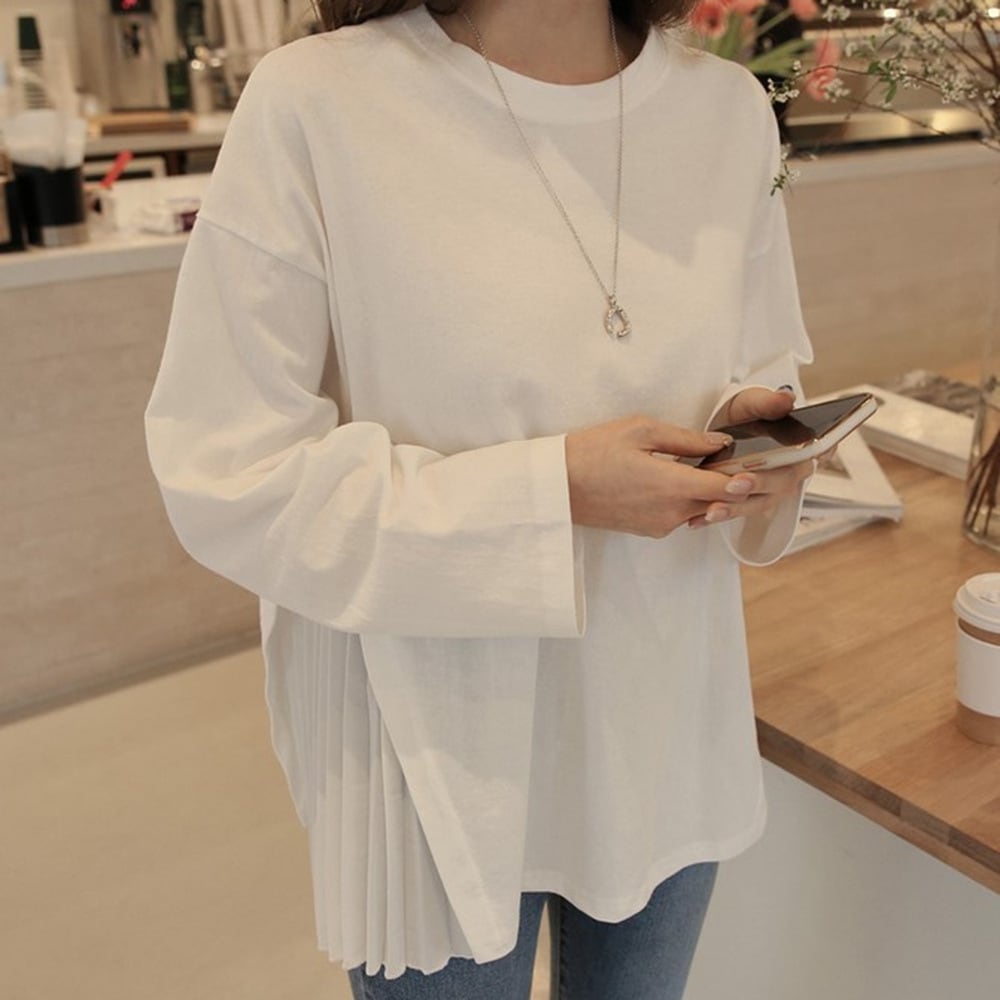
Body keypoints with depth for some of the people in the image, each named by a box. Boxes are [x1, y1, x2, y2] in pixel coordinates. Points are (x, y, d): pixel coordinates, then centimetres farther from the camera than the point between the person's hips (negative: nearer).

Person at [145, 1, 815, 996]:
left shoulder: (730, 106, -2)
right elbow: (225, 480, -17)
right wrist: (552, 489, -24)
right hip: (443, 753, -4)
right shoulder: (313, 103, -17)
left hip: (668, 724, 5)